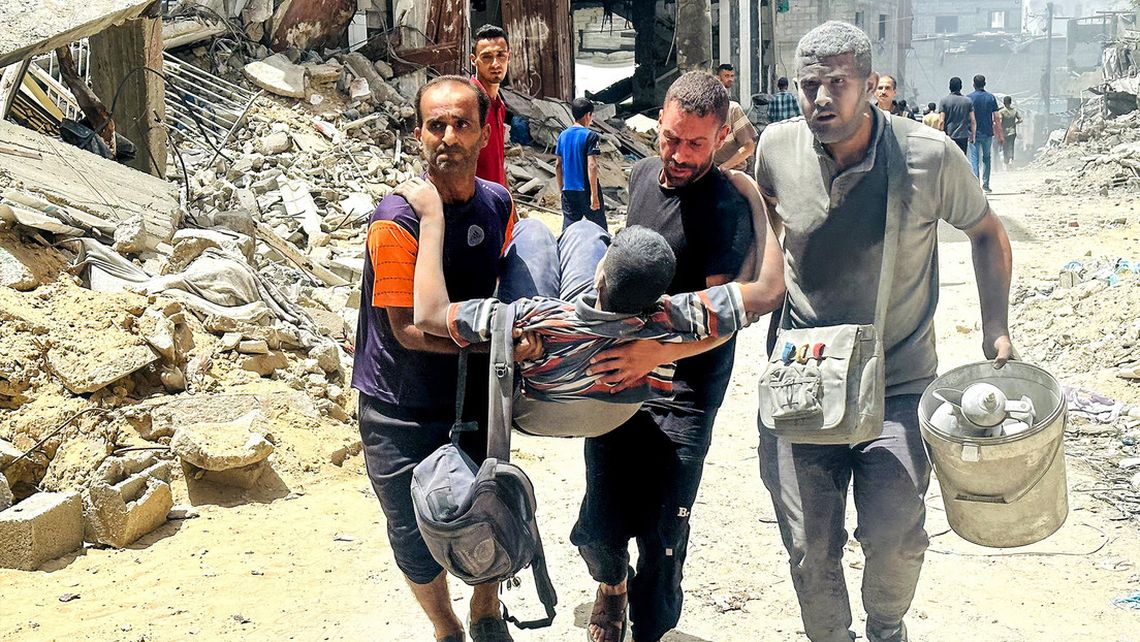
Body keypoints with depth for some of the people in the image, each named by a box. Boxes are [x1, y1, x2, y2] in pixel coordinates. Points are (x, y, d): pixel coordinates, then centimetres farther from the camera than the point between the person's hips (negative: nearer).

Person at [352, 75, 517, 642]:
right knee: (417, 535, 8)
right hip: (404, 409, -4)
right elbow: (407, 328, -21)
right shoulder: (396, 222, -20)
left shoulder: (498, 204, -2)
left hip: (476, 398, 5)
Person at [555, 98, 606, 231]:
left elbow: (558, 165, 11)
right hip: (586, 190, -5)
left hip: (568, 191, 6)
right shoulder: (590, 136, -11)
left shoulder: (563, 135, 7)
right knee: (600, 229, 6)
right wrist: (594, 194, -17)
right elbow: (591, 166, -18)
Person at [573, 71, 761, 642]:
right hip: (620, 374, 5)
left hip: (684, 392, -5)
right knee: (598, 530, 3)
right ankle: (611, 584, 37)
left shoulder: (727, 209, -15)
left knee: (660, 541, -3)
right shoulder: (643, 176, 7)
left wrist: (654, 353, -38)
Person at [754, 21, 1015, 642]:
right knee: (810, 549, 5)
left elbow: (987, 232, 5)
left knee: (893, 536, -12)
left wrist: (995, 326, -1)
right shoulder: (778, 147, -7)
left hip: (898, 384, -2)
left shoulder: (929, 156, -13)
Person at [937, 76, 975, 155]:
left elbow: (941, 122, -9)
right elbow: (973, 121, 2)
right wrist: (973, 136, 10)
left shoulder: (943, 101, -3)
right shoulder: (968, 101, 4)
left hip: (949, 136, -2)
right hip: (963, 136, 2)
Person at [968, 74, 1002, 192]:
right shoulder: (991, 97, 2)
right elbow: (996, 118, 1)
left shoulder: (969, 98, -4)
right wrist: (1000, 135, 5)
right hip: (987, 133, 2)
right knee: (987, 158, 16)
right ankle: (985, 184, 17)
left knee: (974, 159, -2)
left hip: (974, 134, -2)